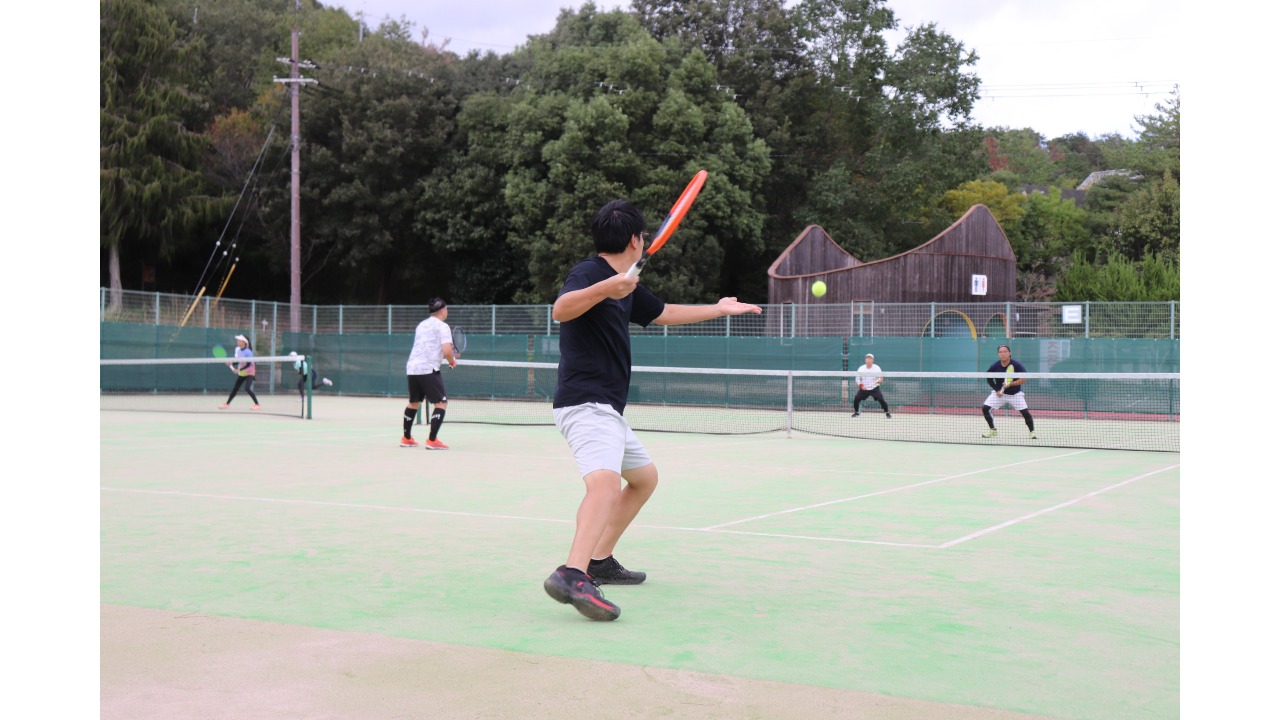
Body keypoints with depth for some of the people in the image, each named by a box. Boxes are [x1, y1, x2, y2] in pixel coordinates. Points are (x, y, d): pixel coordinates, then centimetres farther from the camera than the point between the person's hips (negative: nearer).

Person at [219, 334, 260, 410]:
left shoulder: (248, 352, -22)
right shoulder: (237, 350, 0)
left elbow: (248, 364, -25)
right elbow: (239, 361, 10)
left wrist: (239, 370, -32)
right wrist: (231, 363, -7)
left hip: (249, 372, -7)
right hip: (241, 373, 7)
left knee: (247, 388, -22)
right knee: (235, 388, 12)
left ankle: (257, 405, -15)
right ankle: (227, 403, 24)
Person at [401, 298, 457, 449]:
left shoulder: (421, 325, 19)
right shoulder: (442, 326, -5)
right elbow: (447, 350, -17)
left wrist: (448, 357, 25)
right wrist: (452, 362, 3)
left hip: (412, 368, 8)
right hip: (428, 369, -8)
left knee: (414, 402, 22)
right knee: (441, 403, -3)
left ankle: (406, 438, 30)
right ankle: (432, 441, -11)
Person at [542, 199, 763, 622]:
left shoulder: (626, 286, 17)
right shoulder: (587, 273, -12)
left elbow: (663, 313, 33)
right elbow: (560, 310, -32)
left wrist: (719, 309, 41)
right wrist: (604, 288, -48)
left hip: (607, 410, 11)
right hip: (585, 404, -11)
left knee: (645, 477, 24)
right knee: (606, 480, -32)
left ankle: (599, 561, 26)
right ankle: (571, 576, -48)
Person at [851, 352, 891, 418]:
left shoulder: (877, 368, -7)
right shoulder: (861, 368, -4)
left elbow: (880, 378, -5)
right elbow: (857, 378, 5)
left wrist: (880, 380, -30)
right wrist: (861, 385, -12)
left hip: (874, 388, -2)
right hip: (864, 389, 2)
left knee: (881, 400, -17)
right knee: (856, 399, -9)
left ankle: (887, 413, 1)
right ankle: (856, 412, 17)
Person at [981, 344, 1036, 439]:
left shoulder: (1016, 365, -18)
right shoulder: (994, 366, -13)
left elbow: (1024, 379, -17)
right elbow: (989, 379, 2)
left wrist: (1011, 384, -30)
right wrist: (997, 390, -10)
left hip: (1015, 394, -2)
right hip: (999, 392, 2)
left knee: (1025, 412, -14)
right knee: (985, 408, -11)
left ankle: (1032, 431, 9)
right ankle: (992, 430, 9)